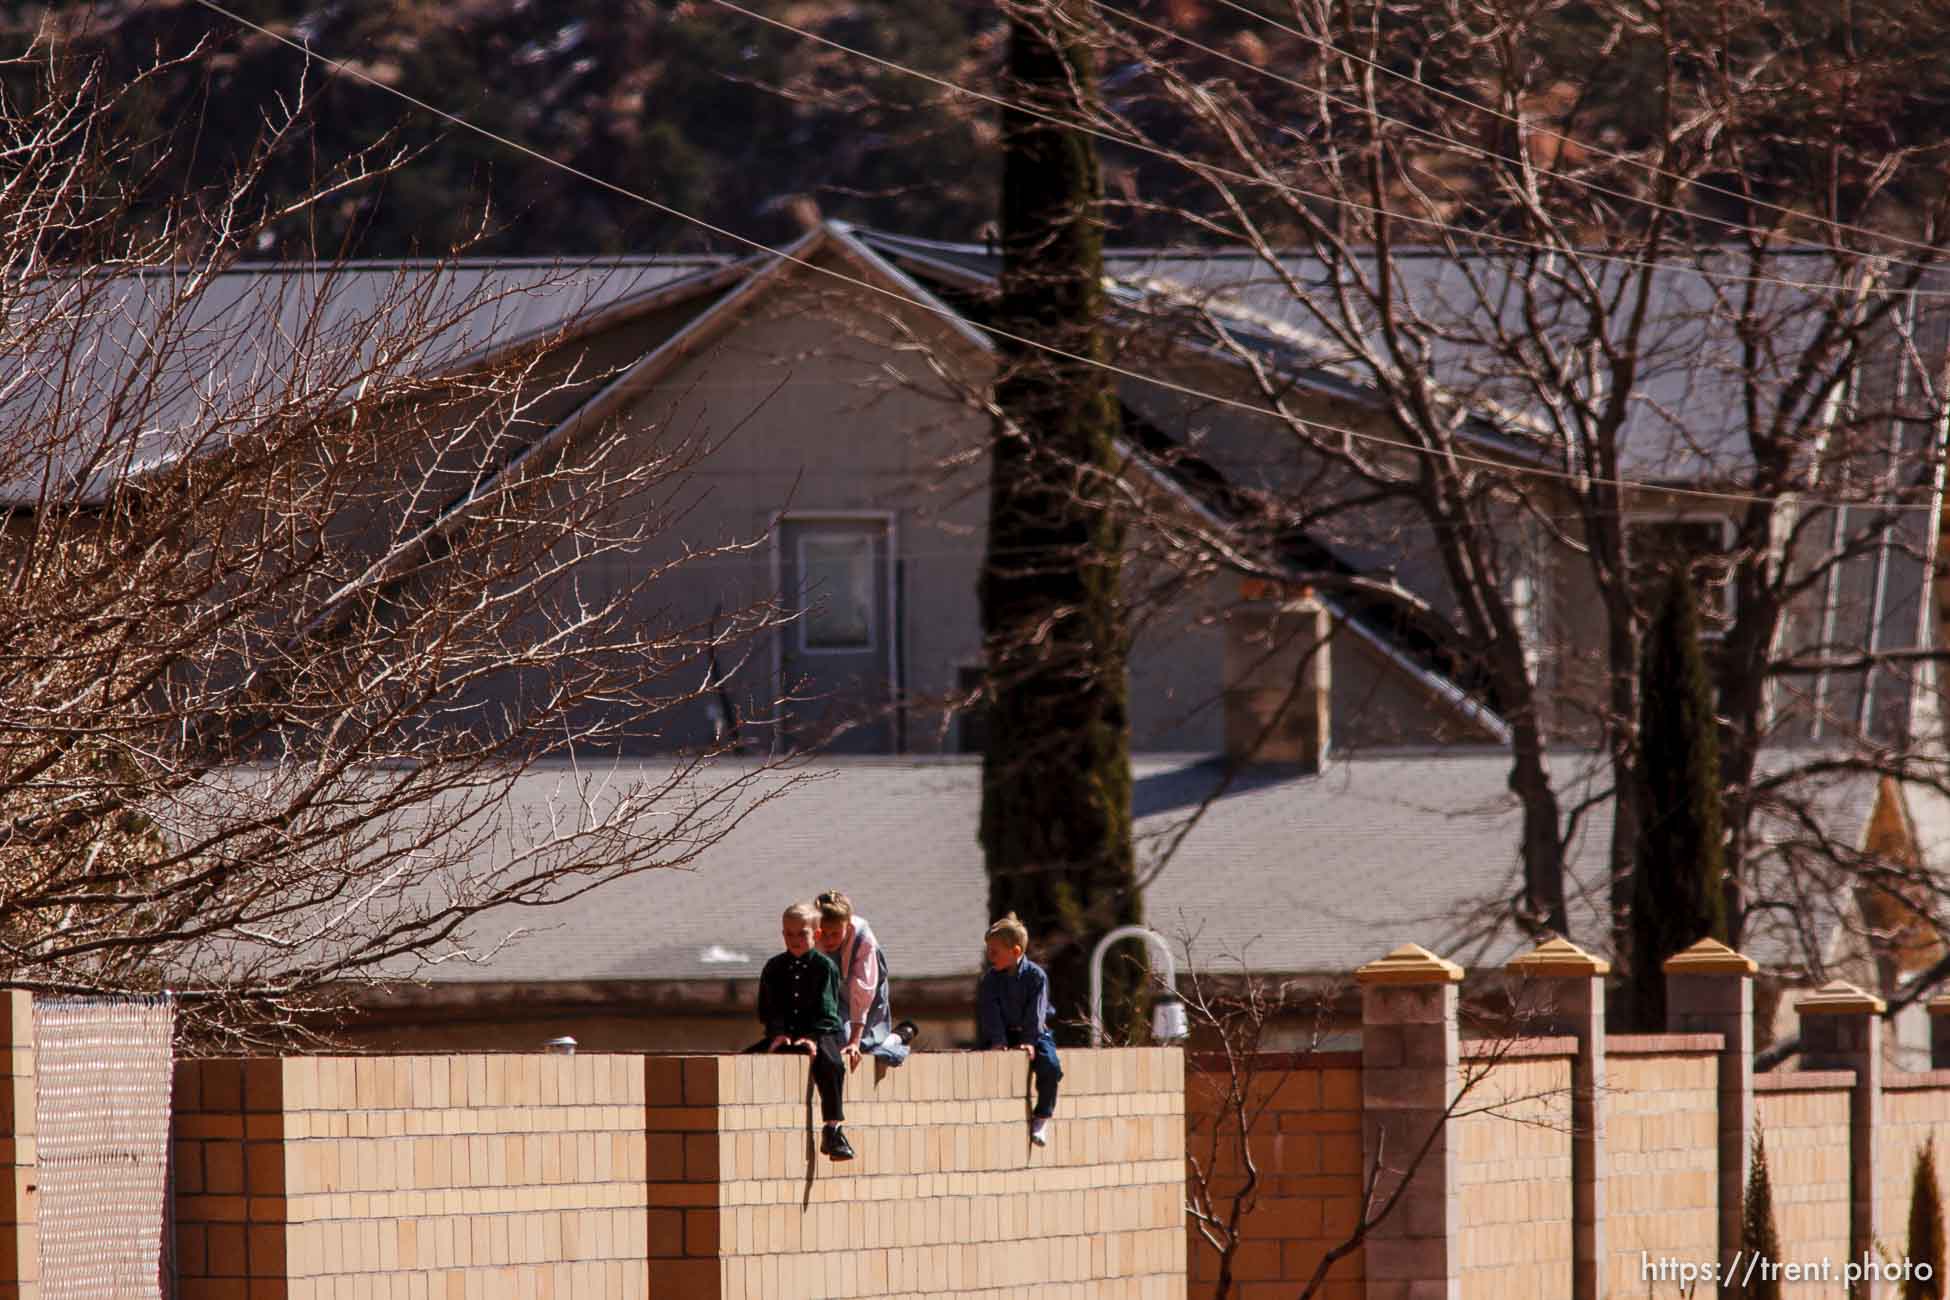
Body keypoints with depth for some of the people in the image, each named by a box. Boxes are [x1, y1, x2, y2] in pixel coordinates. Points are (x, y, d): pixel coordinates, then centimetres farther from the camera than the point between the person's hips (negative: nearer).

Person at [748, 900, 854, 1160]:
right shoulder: (774, 968, 10)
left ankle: (833, 1131, -32)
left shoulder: (824, 966, -1)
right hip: (786, 1034, 4)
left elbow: (826, 1010, -7)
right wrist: (777, 1033, -13)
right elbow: (768, 1009, 6)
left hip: (822, 1032, -4)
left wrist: (811, 1038, -22)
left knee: (829, 1064, -35)